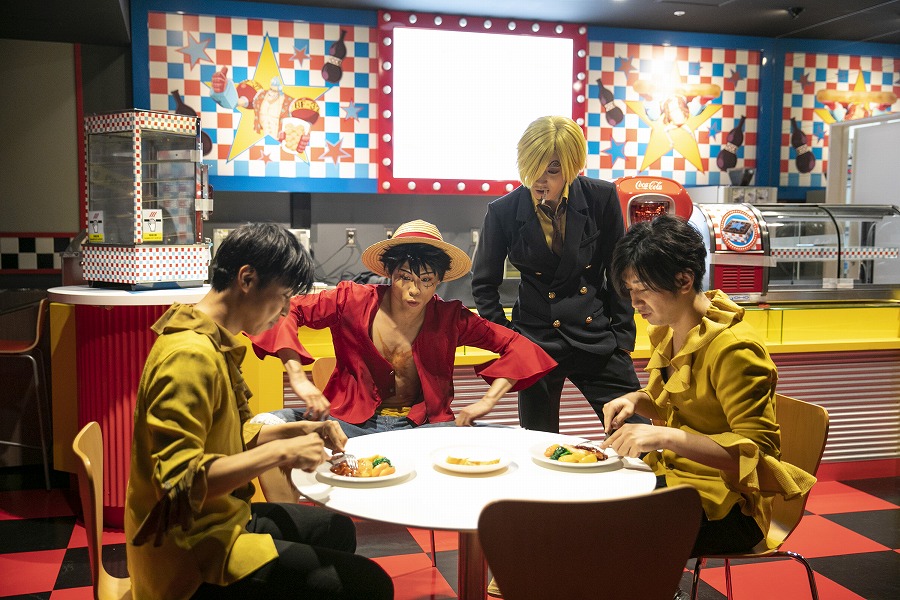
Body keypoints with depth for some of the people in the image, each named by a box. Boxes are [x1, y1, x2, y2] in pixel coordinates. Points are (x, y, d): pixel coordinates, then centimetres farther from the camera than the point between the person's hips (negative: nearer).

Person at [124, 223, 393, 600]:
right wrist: (279, 452, -29)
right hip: (194, 553, -11)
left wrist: (301, 430, 4)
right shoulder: (190, 355, -25)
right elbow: (178, 481, -31)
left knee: (337, 529, 28)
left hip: (219, 519, 11)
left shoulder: (215, 344, 7)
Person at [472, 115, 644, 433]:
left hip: (596, 338, 1)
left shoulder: (601, 198, -4)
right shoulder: (503, 211, -6)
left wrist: (623, 335, 4)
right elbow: (484, 284, 6)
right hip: (535, 342, -1)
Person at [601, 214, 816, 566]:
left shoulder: (733, 349, -20)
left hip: (724, 503, -8)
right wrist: (635, 401, 1)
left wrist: (666, 436, -33)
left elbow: (756, 449, -23)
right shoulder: (667, 333, 6)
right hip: (672, 474, 8)